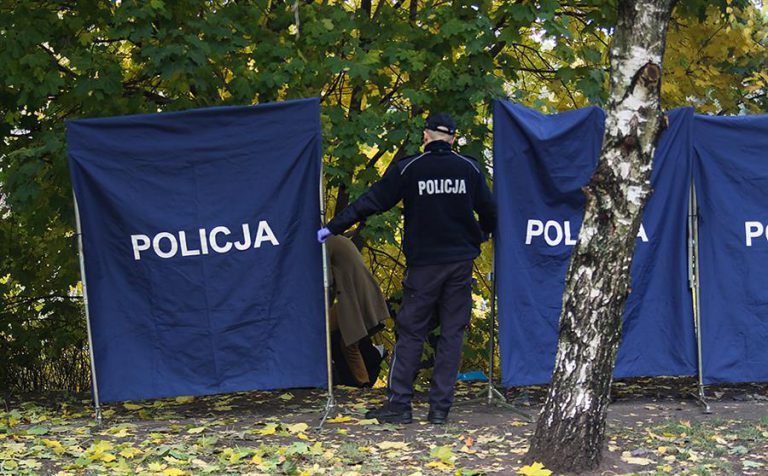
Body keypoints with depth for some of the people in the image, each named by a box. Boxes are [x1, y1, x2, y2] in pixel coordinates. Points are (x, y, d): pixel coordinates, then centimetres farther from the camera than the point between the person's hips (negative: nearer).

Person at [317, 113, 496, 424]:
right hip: (461, 262, 2)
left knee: (410, 332, 4)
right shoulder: (469, 168, 4)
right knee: (452, 332, 6)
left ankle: (399, 403, 2)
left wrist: (332, 228, 4)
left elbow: (372, 201, -3)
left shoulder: (408, 168, -3)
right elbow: (488, 210, 13)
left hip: (423, 263, -2)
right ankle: (440, 406, 4)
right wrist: (481, 235, 35)